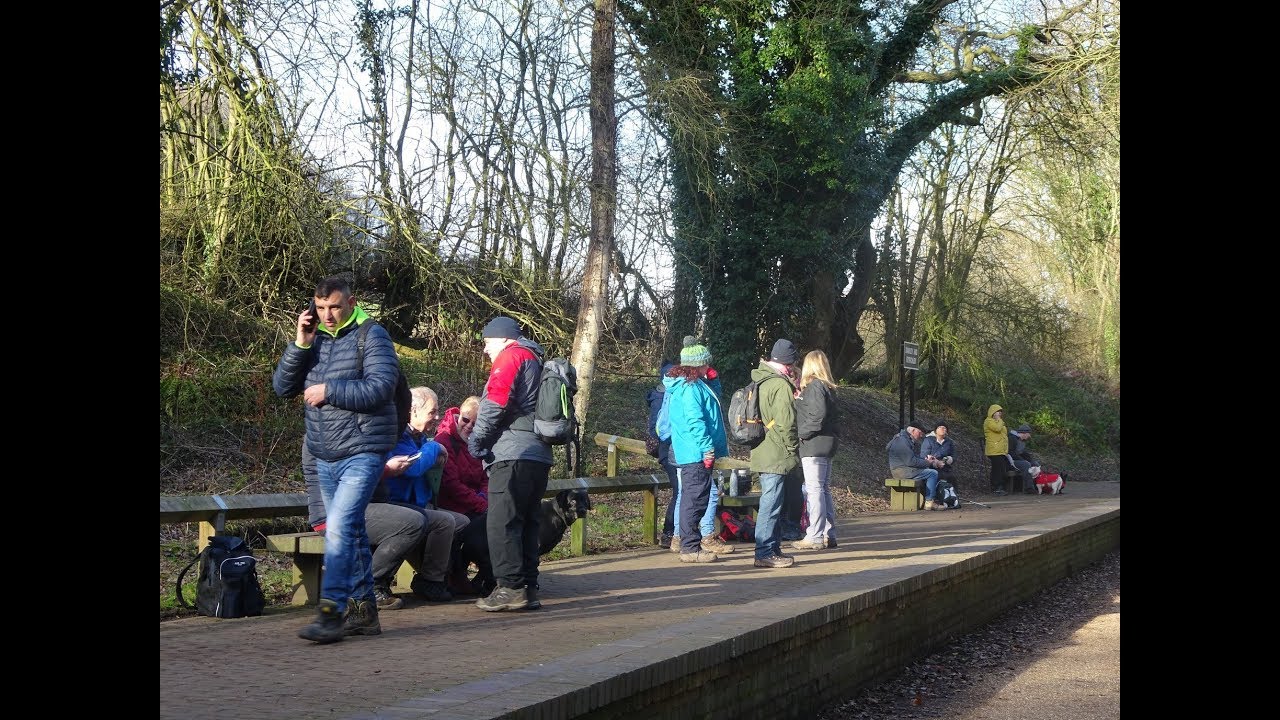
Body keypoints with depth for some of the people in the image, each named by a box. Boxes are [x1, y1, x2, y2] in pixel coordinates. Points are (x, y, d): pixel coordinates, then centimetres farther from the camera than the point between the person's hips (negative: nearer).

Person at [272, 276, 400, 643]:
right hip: (325, 457, 7)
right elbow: (282, 386, 5)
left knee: (340, 529, -17)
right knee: (351, 533, 14)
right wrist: (300, 344, -7)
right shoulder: (314, 339, 11)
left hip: (362, 452, -7)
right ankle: (363, 608, 22)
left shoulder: (372, 336, -7)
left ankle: (331, 612, -14)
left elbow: (379, 389, -19)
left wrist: (328, 390, -14)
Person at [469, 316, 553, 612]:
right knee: (527, 524, 10)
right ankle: (529, 589, 11)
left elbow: (495, 402, -13)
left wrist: (476, 438, -4)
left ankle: (510, 588, -11)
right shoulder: (537, 362, 26)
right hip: (540, 456, 9)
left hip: (512, 454, -9)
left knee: (501, 522, -8)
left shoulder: (511, 356, -2)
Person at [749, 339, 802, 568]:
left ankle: (772, 548, 25)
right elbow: (786, 423, -20)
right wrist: (793, 449, -8)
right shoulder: (781, 385, -15)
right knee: (771, 505, -7)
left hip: (761, 454, 10)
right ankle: (765, 553, -6)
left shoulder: (760, 382, 14)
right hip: (776, 455, -10)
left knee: (770, 504, 18)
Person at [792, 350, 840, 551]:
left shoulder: (814, 386, -12)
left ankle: (815, 537, -7)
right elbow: (834, 416, 17)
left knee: (814, 491, -8)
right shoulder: (827, 387, 16)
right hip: (826, 444, 9)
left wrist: (801, 433, -13)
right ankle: (828, 536, 16)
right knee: (824, 490, 13)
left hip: (813, 446, -9)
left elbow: (817, 417, -20)